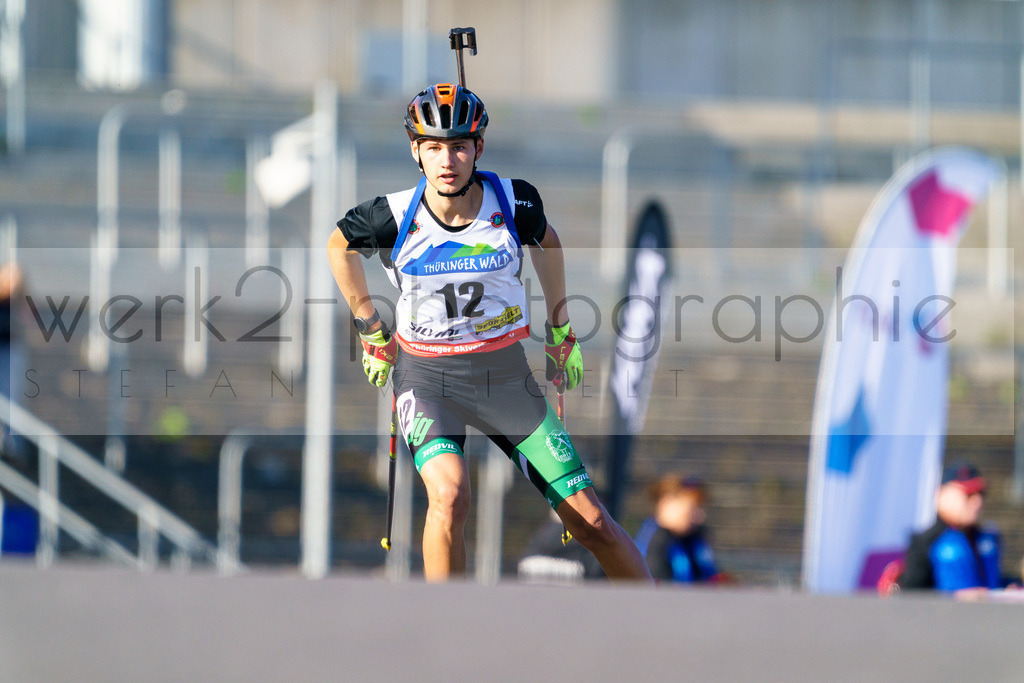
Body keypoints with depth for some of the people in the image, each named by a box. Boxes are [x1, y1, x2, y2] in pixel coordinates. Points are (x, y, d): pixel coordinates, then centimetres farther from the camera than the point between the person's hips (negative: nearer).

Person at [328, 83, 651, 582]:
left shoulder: (513, 202, -11)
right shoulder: (396, 216, -15)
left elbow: (545, 241, 13)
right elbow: (339, 246, 8)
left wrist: (561, 330, 19)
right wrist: (371, 331, 11)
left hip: (505, 374, 2)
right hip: (427, 376, -2)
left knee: (592, 524, 0)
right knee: (450, 495, -31)